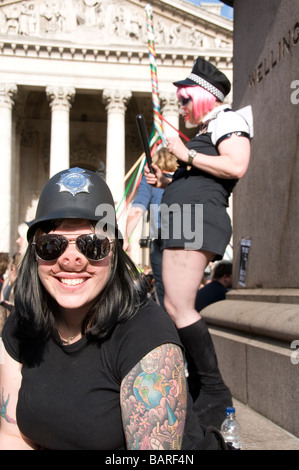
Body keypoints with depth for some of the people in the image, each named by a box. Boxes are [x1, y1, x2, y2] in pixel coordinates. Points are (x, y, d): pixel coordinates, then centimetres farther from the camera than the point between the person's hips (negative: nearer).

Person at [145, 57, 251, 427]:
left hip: (198, 217, -11)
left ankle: (214, 392, -9)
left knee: (179, 307, -17)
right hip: (184, 221, 11)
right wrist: (166, 183, 19)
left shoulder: (228, 120, 0)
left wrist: (187, 155, -12)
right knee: (175, 308, 11)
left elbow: (237, 167, -18)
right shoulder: (205, 133, 28)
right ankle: (198, 388, 18)